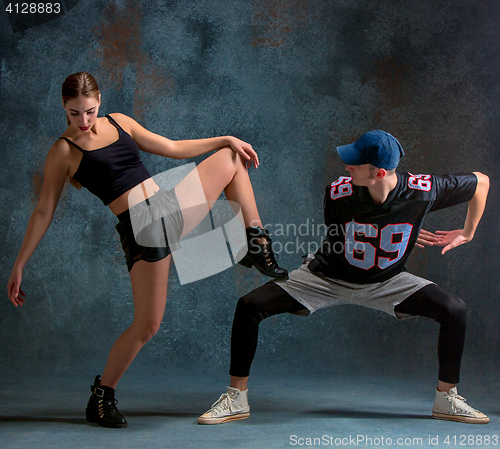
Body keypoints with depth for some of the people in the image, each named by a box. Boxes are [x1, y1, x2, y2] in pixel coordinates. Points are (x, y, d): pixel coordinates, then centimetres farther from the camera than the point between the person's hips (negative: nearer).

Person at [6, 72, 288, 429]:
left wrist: (225, 139, 11)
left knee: (232, 158, 14)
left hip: (173, 205, 7)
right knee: (147, 325, -7)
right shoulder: (64, 151, -6)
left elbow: (173, 149, 16)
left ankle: (257, 246, 15)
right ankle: (101, 396, 13)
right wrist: (20, 265, -3)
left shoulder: (119, 122, 9)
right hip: (141, 229, -7)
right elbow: (43, 211, -2)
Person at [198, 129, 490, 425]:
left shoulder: (423, 189, -25)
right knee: (249, 306, -18)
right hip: (327, 278, -1)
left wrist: (468, 234, 1)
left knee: (454, 309, -17)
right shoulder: (338, 193, -25)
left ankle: (446, 399, 4)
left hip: (385, 283, 1)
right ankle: (236, 400, -4)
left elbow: (481, 181, -7)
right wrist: (397, 234, -2)